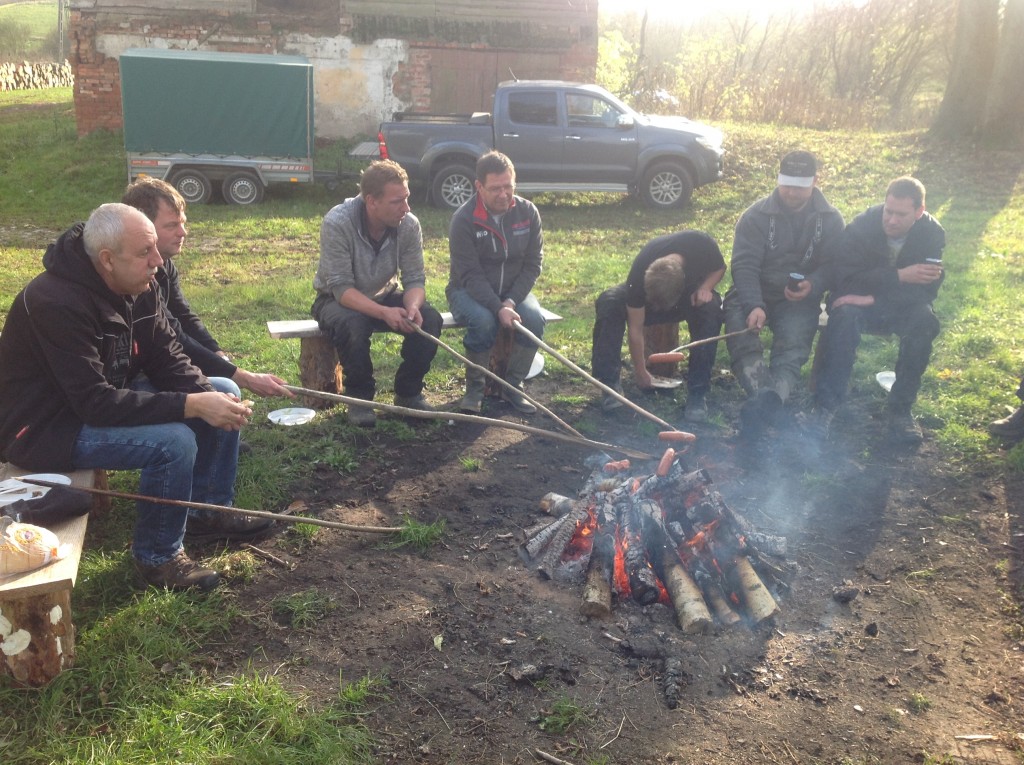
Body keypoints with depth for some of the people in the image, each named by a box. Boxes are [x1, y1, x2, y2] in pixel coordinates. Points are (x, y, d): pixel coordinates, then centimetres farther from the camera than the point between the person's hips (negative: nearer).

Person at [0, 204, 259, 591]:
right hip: (45, 426, -9)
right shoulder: (57, 304, -30)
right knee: (174, 441, -30)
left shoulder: (137, 287, -5)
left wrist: (212, 396, -22)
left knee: (222, 395, 0)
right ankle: (158, 557, -7)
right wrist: (192, 405, -38)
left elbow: (169, 362, -2)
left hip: (107, 396, 9)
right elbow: (96, 403, -34)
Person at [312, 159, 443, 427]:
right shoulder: (337, 223, -28)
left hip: (384, 297, 4)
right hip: (337, 300, -4)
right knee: (352, 323, -37)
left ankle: (408, 393, -2)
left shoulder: (409, 225, -16)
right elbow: (341, 288, -29)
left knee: (429, 318, -22)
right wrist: (384, 313, -44)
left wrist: (412, 307, -36)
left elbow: (415, 279, -12)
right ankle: (359, 397, -12)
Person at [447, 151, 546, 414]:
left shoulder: (528, 212, -6)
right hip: (470, 291, -3)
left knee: (534, 319, -27)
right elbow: (470, 275, -21)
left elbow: (533, 264, -5)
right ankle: (475, 388, -11)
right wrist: (498, 308, -33)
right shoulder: (463, 219, -17)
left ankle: (513, 385, -7)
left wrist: (511, 301, -19)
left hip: (514, 290, 3)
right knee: (483, 321, -35)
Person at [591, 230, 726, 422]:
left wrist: (705, 287, -31)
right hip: (648, 298, 0)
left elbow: (720, 268, -9)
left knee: (711, 308, -36)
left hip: (692, 297, 1)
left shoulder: (703, 246, -35)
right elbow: (635, 328, -24)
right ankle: (610, 385, -25)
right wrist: (640, 372, -16)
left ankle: (697, 393, -26)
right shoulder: (639, 275, -35)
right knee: (608, 302, -31)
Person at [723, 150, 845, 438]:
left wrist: (813, 285, -23)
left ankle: (766, 401, -55)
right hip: (754, 294, 0)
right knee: (738, 322, -33)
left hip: (799, 299, 1)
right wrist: (754, 306, -30)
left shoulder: (830, 219, 2)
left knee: (793, 344, -29)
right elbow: (744, 265, -13)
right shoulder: (756, 215, -5)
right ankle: (764, 396, -52)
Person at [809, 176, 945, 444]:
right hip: (860, 300, -2)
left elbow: (928, 288, -18)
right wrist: (899, 276, -31)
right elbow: (846, 279, -21)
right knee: (845, 315, -36)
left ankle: (900, 407, -18)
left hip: (902, 305, 2)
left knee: (926, 320, -31)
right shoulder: (862, 225, -17)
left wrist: (874, 298, -30)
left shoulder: (932, 233, -11)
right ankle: (826, 404, -32)